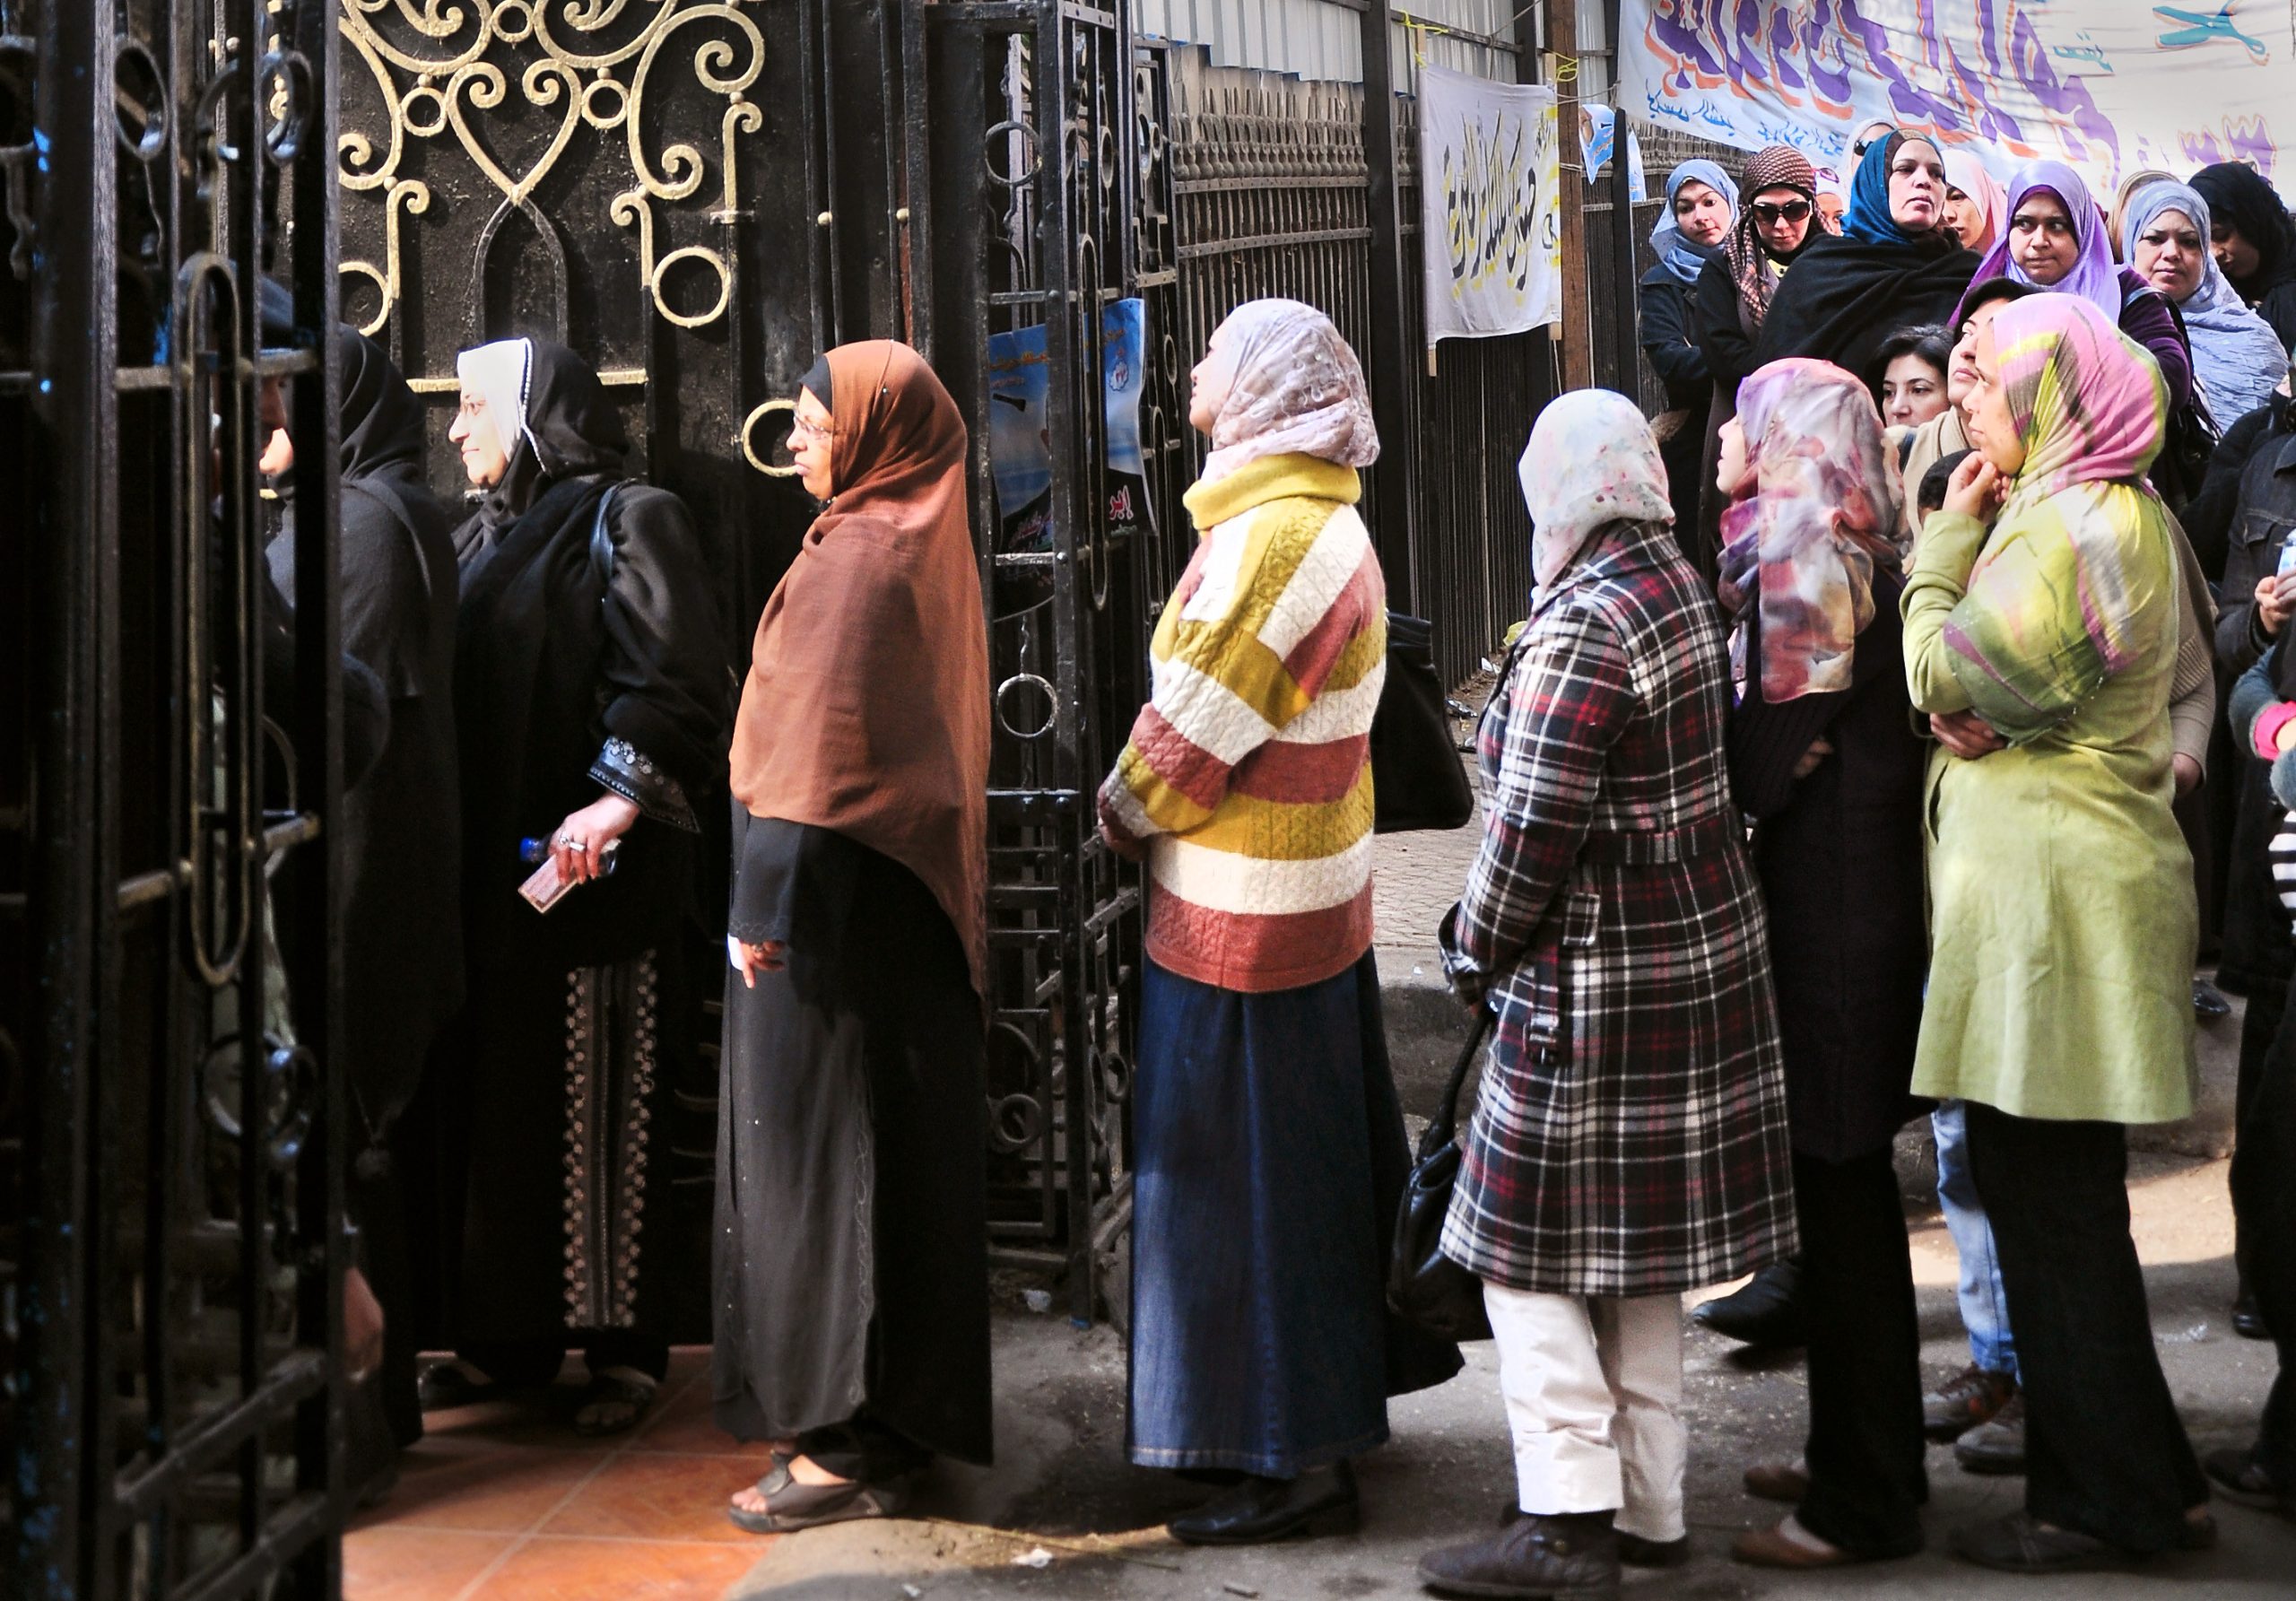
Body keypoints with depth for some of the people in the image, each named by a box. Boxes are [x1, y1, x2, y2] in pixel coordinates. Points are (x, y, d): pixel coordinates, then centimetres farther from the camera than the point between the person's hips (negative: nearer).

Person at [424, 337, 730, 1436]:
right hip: (488, 869, 7)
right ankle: (505, 1335, 17)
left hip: (595, 869, -7)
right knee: (493, 1103, 8)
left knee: (602, 1108, -3)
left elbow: (672, 682, -13)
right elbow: (449, 692, 20)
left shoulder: (625, 522, -3)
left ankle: (625, 1343, 5)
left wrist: (621, 798, -24)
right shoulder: (479, 536, 20)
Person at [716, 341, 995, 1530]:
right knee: (898, 1148, 13)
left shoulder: (859, 557, -16)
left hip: (842, 904, -10)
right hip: (910, 893, 10)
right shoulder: (923, 542, 13)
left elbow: (821, 749, -21)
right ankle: (892, 1412, 23)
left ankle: (851, 1442, 4)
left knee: (827, 1156, -3)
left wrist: (766, 907, -18)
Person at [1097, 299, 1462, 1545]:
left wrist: (1126, 814, -3)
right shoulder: (1321, 519, 11)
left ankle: (1294, 1459, 7)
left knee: (1248, 1180, -1)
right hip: (1312, 892, 10)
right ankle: (1335, 1400, 32)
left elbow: (1200, 721, -21)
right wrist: (1147, 807, 8)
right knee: (1311, 1155, 19)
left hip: (1242, 910, -10)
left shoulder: (1277, 535, -22)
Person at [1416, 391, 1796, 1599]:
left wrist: (1475, 953, -6)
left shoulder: (1579, 630, -20)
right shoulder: (1680, 586, 8)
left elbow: (1534, 824, -22)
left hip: (1596, 978, -9)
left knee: (1533, 1246, 0)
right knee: (1640, 1245, 15)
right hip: (1703, 950, 9)